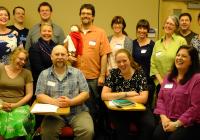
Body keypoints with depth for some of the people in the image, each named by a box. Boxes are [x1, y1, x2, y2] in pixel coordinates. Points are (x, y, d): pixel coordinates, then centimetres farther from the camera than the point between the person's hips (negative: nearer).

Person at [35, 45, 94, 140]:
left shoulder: (77, 73, 8)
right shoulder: (44, 74, 9)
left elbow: (85, 93, 3)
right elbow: (39, 95, 1)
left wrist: (71, 102, -16)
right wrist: (55, 102, -19)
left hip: (77, 112, 1)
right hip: (54, 113, 0)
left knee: (88, 131, -26)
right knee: (47, 132, -30)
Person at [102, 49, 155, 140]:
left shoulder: (140, 73, -6)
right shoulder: (113, 73, -3)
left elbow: (143, 99, -15)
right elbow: (104, 96, -12)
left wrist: (118, 97, -15)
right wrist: (126, 94, -17)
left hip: (138, 109, 1)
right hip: (118, 110, 0)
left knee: (150, 125, -26)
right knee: (121, 127, -31)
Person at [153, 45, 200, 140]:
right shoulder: (169, 77, 15)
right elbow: (160, 98, 13)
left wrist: (177, 124, -15)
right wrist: (163, 117, -4)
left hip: (188, 123, -4)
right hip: (168, 120, 5)